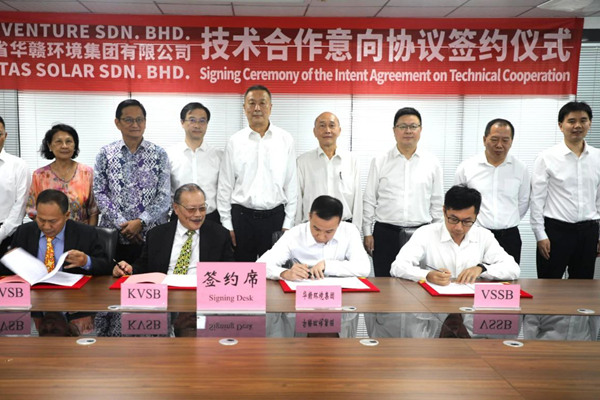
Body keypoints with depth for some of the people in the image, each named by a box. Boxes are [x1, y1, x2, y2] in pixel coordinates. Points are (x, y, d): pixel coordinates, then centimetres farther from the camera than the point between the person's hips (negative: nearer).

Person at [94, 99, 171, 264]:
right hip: (113, 235, 1)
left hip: (151, 235, 0)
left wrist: (140, 222, -12)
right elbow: (99, 193, 1)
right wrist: (121, 223, -9)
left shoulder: (159, 154, 3)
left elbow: (164, 196, -2)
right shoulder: (105, 153, 4)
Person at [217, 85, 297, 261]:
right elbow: (225, 186, 4)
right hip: (241, 217, 0)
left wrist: (288, 223, -1)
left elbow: (291, 184, 2)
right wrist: (227, 224, 1)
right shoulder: (235, 141, 2)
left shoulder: (285, 140, 2)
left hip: (275, 216, 0)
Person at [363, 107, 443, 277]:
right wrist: (367, 233, 1)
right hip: (385, 234, 0)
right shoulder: (379, 162, 3)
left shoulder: (432, 163, 6)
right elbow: (369, 201, 4)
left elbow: (437, 202, 9)